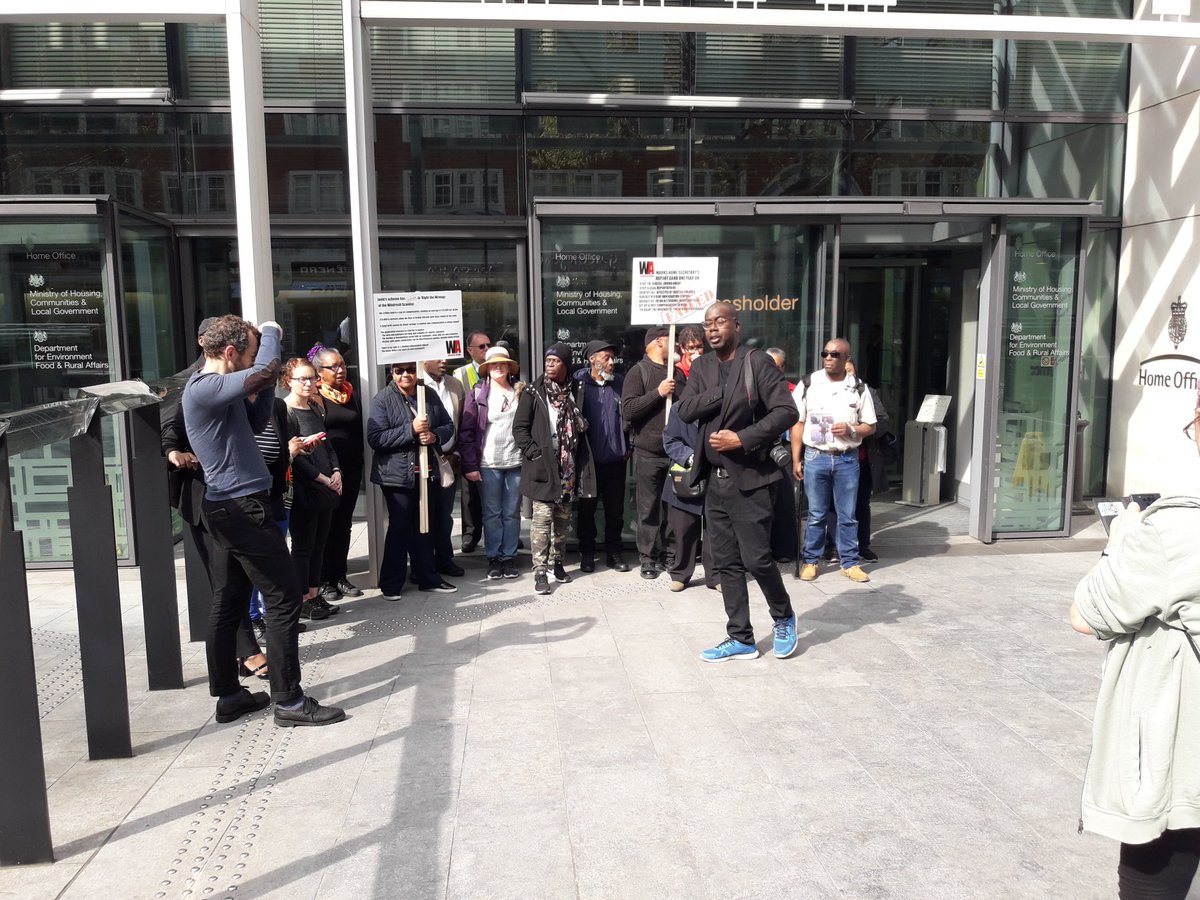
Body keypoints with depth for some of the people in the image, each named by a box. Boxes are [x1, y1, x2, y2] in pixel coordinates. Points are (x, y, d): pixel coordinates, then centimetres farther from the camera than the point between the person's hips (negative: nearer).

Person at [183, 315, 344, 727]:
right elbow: (265, 370, -29)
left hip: (229, 508, 11)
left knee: (228, 603, 13)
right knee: (284, 599, -6)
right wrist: (271, 332, -10)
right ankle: (289, 701, 0)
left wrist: (266, 388, 4)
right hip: (243, 508, -10)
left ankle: (228, 695, 21)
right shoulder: (204, 388, -18)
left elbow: (255, 420, 21)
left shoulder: (216, 388, 13)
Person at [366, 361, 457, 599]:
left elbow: (448, 425, 14)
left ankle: (427, 577, 26)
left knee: (425, 526, 14)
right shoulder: (382, 400, -8)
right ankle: (391, 583, 14)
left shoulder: (429, 395, 7)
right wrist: (411, 430, -22)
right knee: (399, 528, 1)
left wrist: (435, 435, -8)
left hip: (427, 472, 5)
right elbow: (375, 438, -17)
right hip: (397, 474, -5)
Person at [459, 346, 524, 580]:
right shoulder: (477, 394, 2)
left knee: (512, 513, 7)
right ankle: (494, 558, 16)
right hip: (488, 464, -1)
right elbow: (466, 432, -1)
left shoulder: (520, 392, 7)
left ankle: (509, 557, 17)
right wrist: (470, 465, -8)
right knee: (492, 514, 6)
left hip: (515, 462, 2)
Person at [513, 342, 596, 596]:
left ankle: (557, 562, 25)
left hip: (568, 468, 5)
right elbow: (519, 427, -4)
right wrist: (534, 452, -14)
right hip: (542, 467, -5)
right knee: (542, 518, -8)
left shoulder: (572, 393, 10)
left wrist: (579, 465, 9)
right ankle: (540, 571, -5)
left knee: (563, 518, 12)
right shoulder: (533, 393, -3)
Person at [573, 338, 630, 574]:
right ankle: (587, 553, 19)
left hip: (615, 458, 3)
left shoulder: (619, 383, 7)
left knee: (615, 508, 9)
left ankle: (613, 552, 21)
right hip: (589, 459, -3)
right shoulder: (578, 384, -5)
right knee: (586, 508, 7)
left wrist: (628, 446, 8)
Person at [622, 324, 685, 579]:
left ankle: (668, 555, 17)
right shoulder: (639, 372, -1)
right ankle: (648, 559, 9)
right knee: (649, 509, 1)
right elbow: (628, 409, -11)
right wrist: (658, 393, -16)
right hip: (648, 453, -4)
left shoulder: (678, 373, 14)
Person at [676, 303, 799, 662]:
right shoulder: (700, 367, 10)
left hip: (750, 480, -6)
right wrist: (723, 392, -13)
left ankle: (783, 617, 24)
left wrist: (742, 439, -18)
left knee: (756, 559, -5)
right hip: (715, 481, 6)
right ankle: (741, 639, 20)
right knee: (726, 563, 9)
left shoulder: (758, 363, -7)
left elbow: (786, 411, -14)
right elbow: (685, 411, -2)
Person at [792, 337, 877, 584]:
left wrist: (851, 430, -14)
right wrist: (795, 460, -1)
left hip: (847, 459, 1)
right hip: (815, 457, 0)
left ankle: (850, 563, 18)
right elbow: (797, 423, 3)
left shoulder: (859, 388, 2)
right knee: (816, 515, 8)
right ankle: (810, 561, 19)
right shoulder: (808, 384, 0)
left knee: (848, 516, 7)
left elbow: (870, 426, 7)